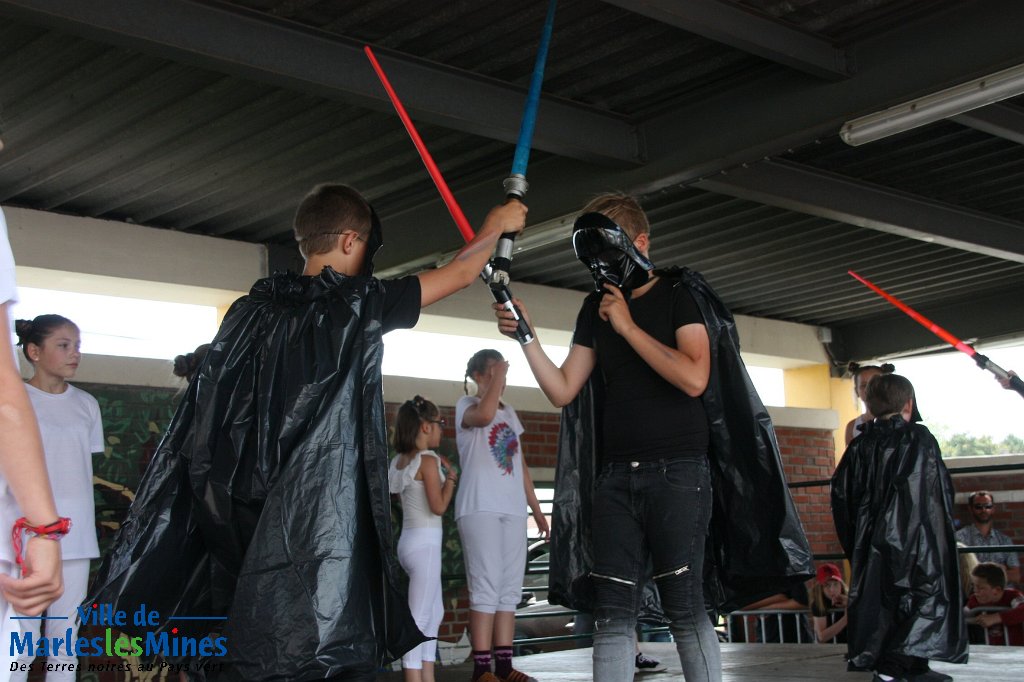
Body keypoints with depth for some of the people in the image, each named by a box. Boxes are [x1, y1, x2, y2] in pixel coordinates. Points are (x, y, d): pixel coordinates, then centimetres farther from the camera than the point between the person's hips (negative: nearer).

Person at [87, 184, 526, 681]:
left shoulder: (250, 310, 8)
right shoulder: (359, 305, -4)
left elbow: (197, 430, 9)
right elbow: (461, 273, 8)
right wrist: (495, 228, 26)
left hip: (243, 525, 6)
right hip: (327, 525, -6)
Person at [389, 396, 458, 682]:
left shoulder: (399, 461, 10)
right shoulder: (428, 460, -14)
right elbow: (438, 506, -18)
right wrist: (451, 478, -3)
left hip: (410, 542, 9)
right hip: (424, 543, -9)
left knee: (434, 613, 17)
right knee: (419, 617, -7)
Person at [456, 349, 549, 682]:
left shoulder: (509, 412, 21)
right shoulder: (466, 405, 2)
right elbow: (484, 416, -25)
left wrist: (536, 508, 19)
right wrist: (498, 376, -12)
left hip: (512, 509, 7)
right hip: (480, 507, -7)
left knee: (510, 588, 4)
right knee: (486, 586, -12)